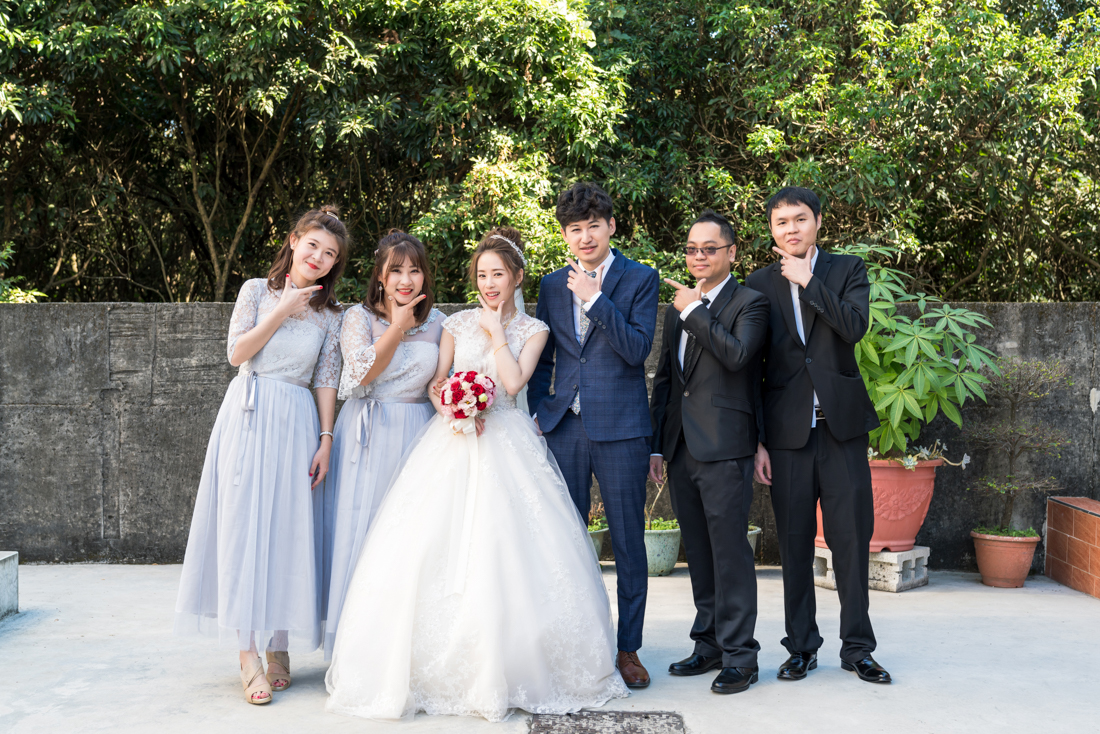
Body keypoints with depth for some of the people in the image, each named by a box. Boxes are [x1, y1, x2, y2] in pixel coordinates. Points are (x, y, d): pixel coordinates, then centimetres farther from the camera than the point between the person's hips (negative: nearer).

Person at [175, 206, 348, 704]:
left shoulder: (330, 312, 8)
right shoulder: (258, 290, 5)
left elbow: (327, 380, 6)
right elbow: (237, 353, -3)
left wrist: (325, 441, -1)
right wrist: (281, 311, -8)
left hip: (296, 422, 1)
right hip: (248, 416, -1)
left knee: (287, 527, 0)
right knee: (243, 523, -6)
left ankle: (278, 645, 9)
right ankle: (247, 650, -6)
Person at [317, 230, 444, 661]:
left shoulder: (436, 322, 9)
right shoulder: (359, 317, 0)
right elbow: (363, 372, -13)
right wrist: (399, 325, -11)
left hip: (416, 436, 3)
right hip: (367, 438, -2)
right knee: (361, 534, -2)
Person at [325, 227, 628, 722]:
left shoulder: (532, 330, 8)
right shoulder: (457, 324, 12)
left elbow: (513, 382, -7)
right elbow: (435, 385, 8)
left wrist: (496, 332, -2)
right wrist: (452, 410, -11)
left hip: (506, 444, -1)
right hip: (452, 442, 2)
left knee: (505, 548, -9)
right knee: (434, 546, -9)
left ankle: (506, 667, 1)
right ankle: (438, 667, 0)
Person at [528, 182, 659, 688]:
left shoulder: (640, 279, 1)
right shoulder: (552, 285, 12)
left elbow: (638, 349, -11)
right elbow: (542, 358, 16)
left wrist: (595, 299, -15)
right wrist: (535, 412, 6)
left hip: (620, 428, -3)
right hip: (563, 427, 3)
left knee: (629, 541, 4)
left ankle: (628, 647, 16)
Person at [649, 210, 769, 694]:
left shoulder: (750, 304, -2)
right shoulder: (678, 309, 18)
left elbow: (737, 354, -21)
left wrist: (693, 311, -13)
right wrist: (656, 444, 17)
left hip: (724, 447, -7)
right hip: (681, 448, 7)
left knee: (729, 549, -6)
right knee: (698, 551, 12)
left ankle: (739, 655, 2)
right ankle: (709, 643, 22)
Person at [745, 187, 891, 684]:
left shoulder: (848, 270, 6)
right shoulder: (759, 285, 7)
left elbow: (855, 327, -13)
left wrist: (808, 282, -13)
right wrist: (756, 441, 1)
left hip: (841, 424, 0)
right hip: (787, 431, 1)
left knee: (851, 537, 2)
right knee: (794, 542, 6)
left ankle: (857, 647, 15)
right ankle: (801, 647, 18)